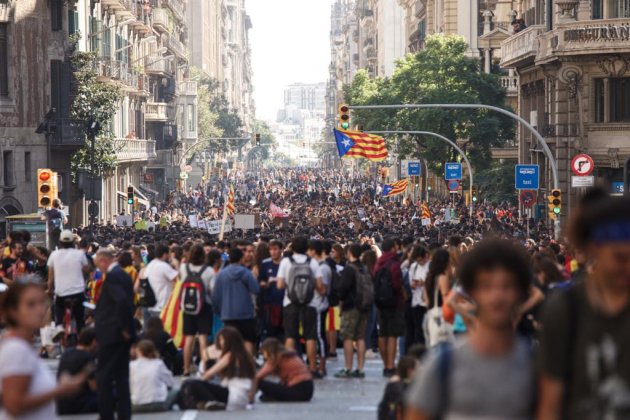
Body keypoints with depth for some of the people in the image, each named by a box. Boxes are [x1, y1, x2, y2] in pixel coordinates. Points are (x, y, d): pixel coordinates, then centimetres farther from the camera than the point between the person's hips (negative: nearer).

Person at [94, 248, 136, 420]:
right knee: (121, 375, 11)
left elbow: (121, 301, -29)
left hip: (111, 334, -9)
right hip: (123, 334, 9)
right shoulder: (123, 275, 13)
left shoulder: (112, 276, -16)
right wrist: (126, 326, 14)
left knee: (103, 376, -2)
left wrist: (123, 327, -20)